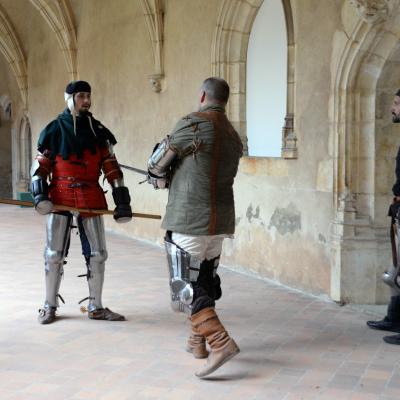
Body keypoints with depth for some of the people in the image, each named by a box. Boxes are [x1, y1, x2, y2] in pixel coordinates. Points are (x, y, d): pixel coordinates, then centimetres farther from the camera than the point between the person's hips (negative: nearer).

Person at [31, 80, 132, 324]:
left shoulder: (98, 131, 7)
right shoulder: (54, 130, 1)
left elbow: (111, 167, 6)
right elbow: (41, 165, 2)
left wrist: (122, 200, 0)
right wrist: (39, 194, -12)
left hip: (91, 198, 2)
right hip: (60, 197, -2)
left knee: (98, 254, 5)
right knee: (54, 254, 3)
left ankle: (96, 307, 19)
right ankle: (50, 306, 19)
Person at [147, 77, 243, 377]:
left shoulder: (193, 124, -11)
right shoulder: (234, 137, 12)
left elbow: (158, 162, -2)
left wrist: (160, 178, 20)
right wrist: (173, 179, 26)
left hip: (189, 220, -7)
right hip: (219, 220, 8)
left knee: (185, 285, -4)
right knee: (205, 279, 20)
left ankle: (221, 342, -15)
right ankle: (198, 341, 30)